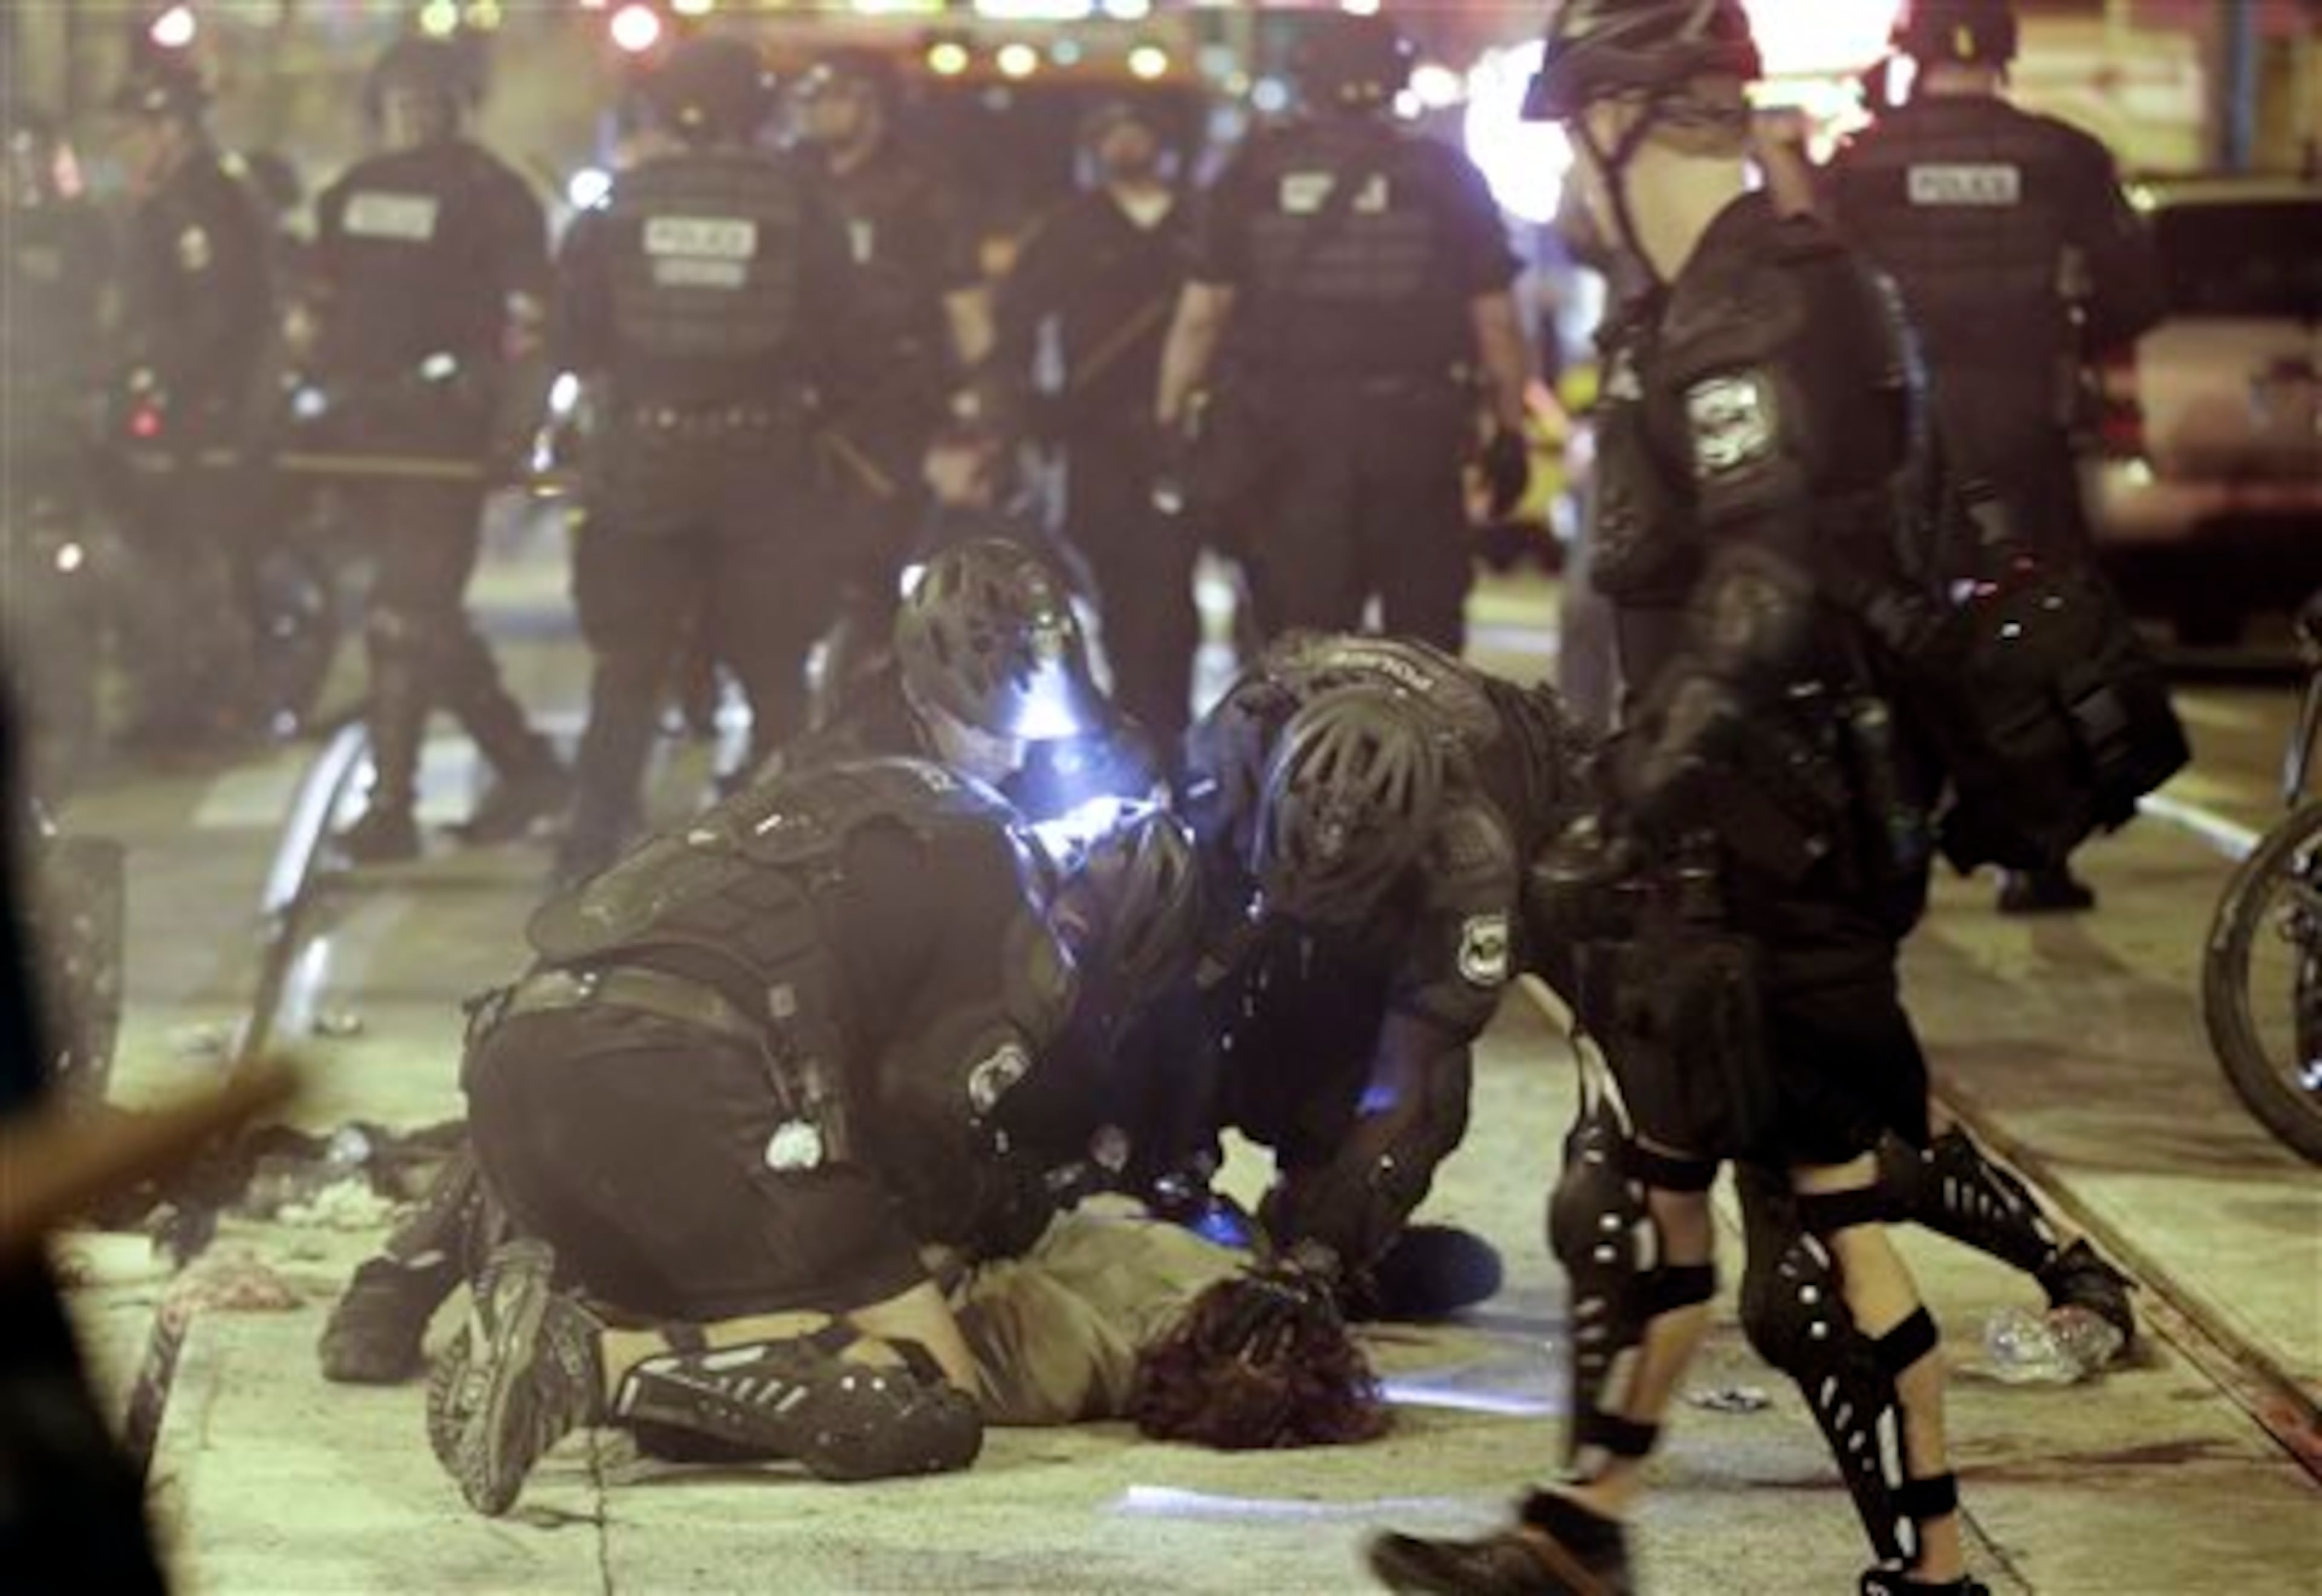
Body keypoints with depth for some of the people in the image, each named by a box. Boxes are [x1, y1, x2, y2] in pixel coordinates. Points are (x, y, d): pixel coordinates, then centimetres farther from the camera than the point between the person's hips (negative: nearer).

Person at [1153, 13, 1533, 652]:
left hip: (1281, 443, 1)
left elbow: (1199, 317, 2)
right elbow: (1496, 322, 1)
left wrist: (1170, 421, 9)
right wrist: (1511, 432, 9)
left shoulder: (1251, 174, 2)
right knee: (1425, 630, 8)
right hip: (1414, 435, 0)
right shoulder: (1446, 178, 1)